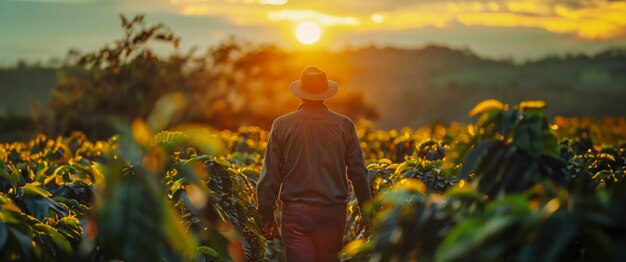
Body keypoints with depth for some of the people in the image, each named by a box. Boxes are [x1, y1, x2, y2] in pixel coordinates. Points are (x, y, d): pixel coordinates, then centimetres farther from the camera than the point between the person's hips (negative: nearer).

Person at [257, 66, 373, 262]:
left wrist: (267, 216, 5)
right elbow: (358, 173, 0)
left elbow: (270, 176, -3)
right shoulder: (344, 125, -1)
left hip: (295, 213, -1)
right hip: (333, 213, 1)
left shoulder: (282, 125, -3)